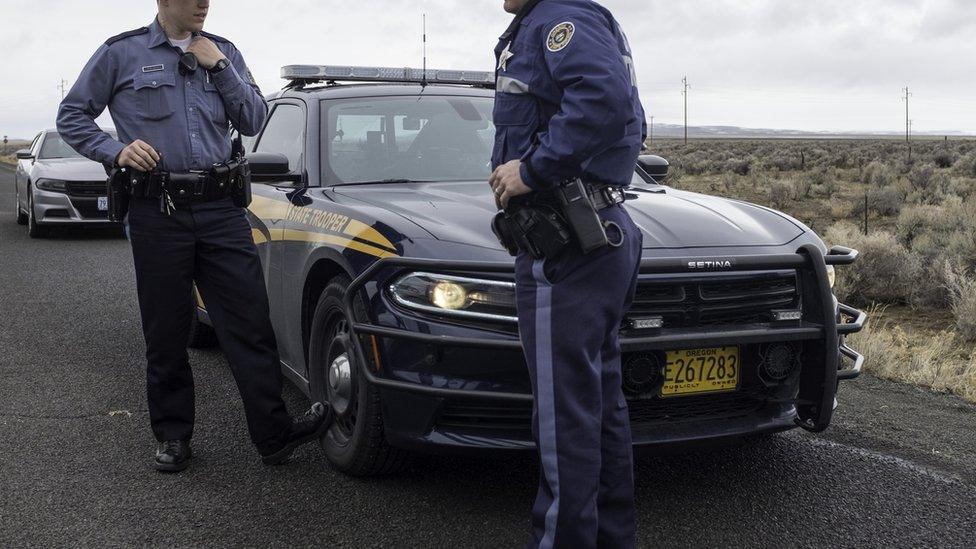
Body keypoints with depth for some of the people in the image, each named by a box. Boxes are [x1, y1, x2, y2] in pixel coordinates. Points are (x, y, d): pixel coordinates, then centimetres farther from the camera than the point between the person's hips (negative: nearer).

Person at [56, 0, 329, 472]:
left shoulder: (223, 53, 13)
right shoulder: (122, 53, 4)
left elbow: (254, 122, 7)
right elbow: (71, 115, 8)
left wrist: (219, 68, -3)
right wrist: (116, 151, -8)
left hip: (220, 207, 2)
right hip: (158, 210, -2)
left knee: (249, 322, -4)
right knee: (165, 332, 6)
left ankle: (274, 433, -2)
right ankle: (173, 436, 19)